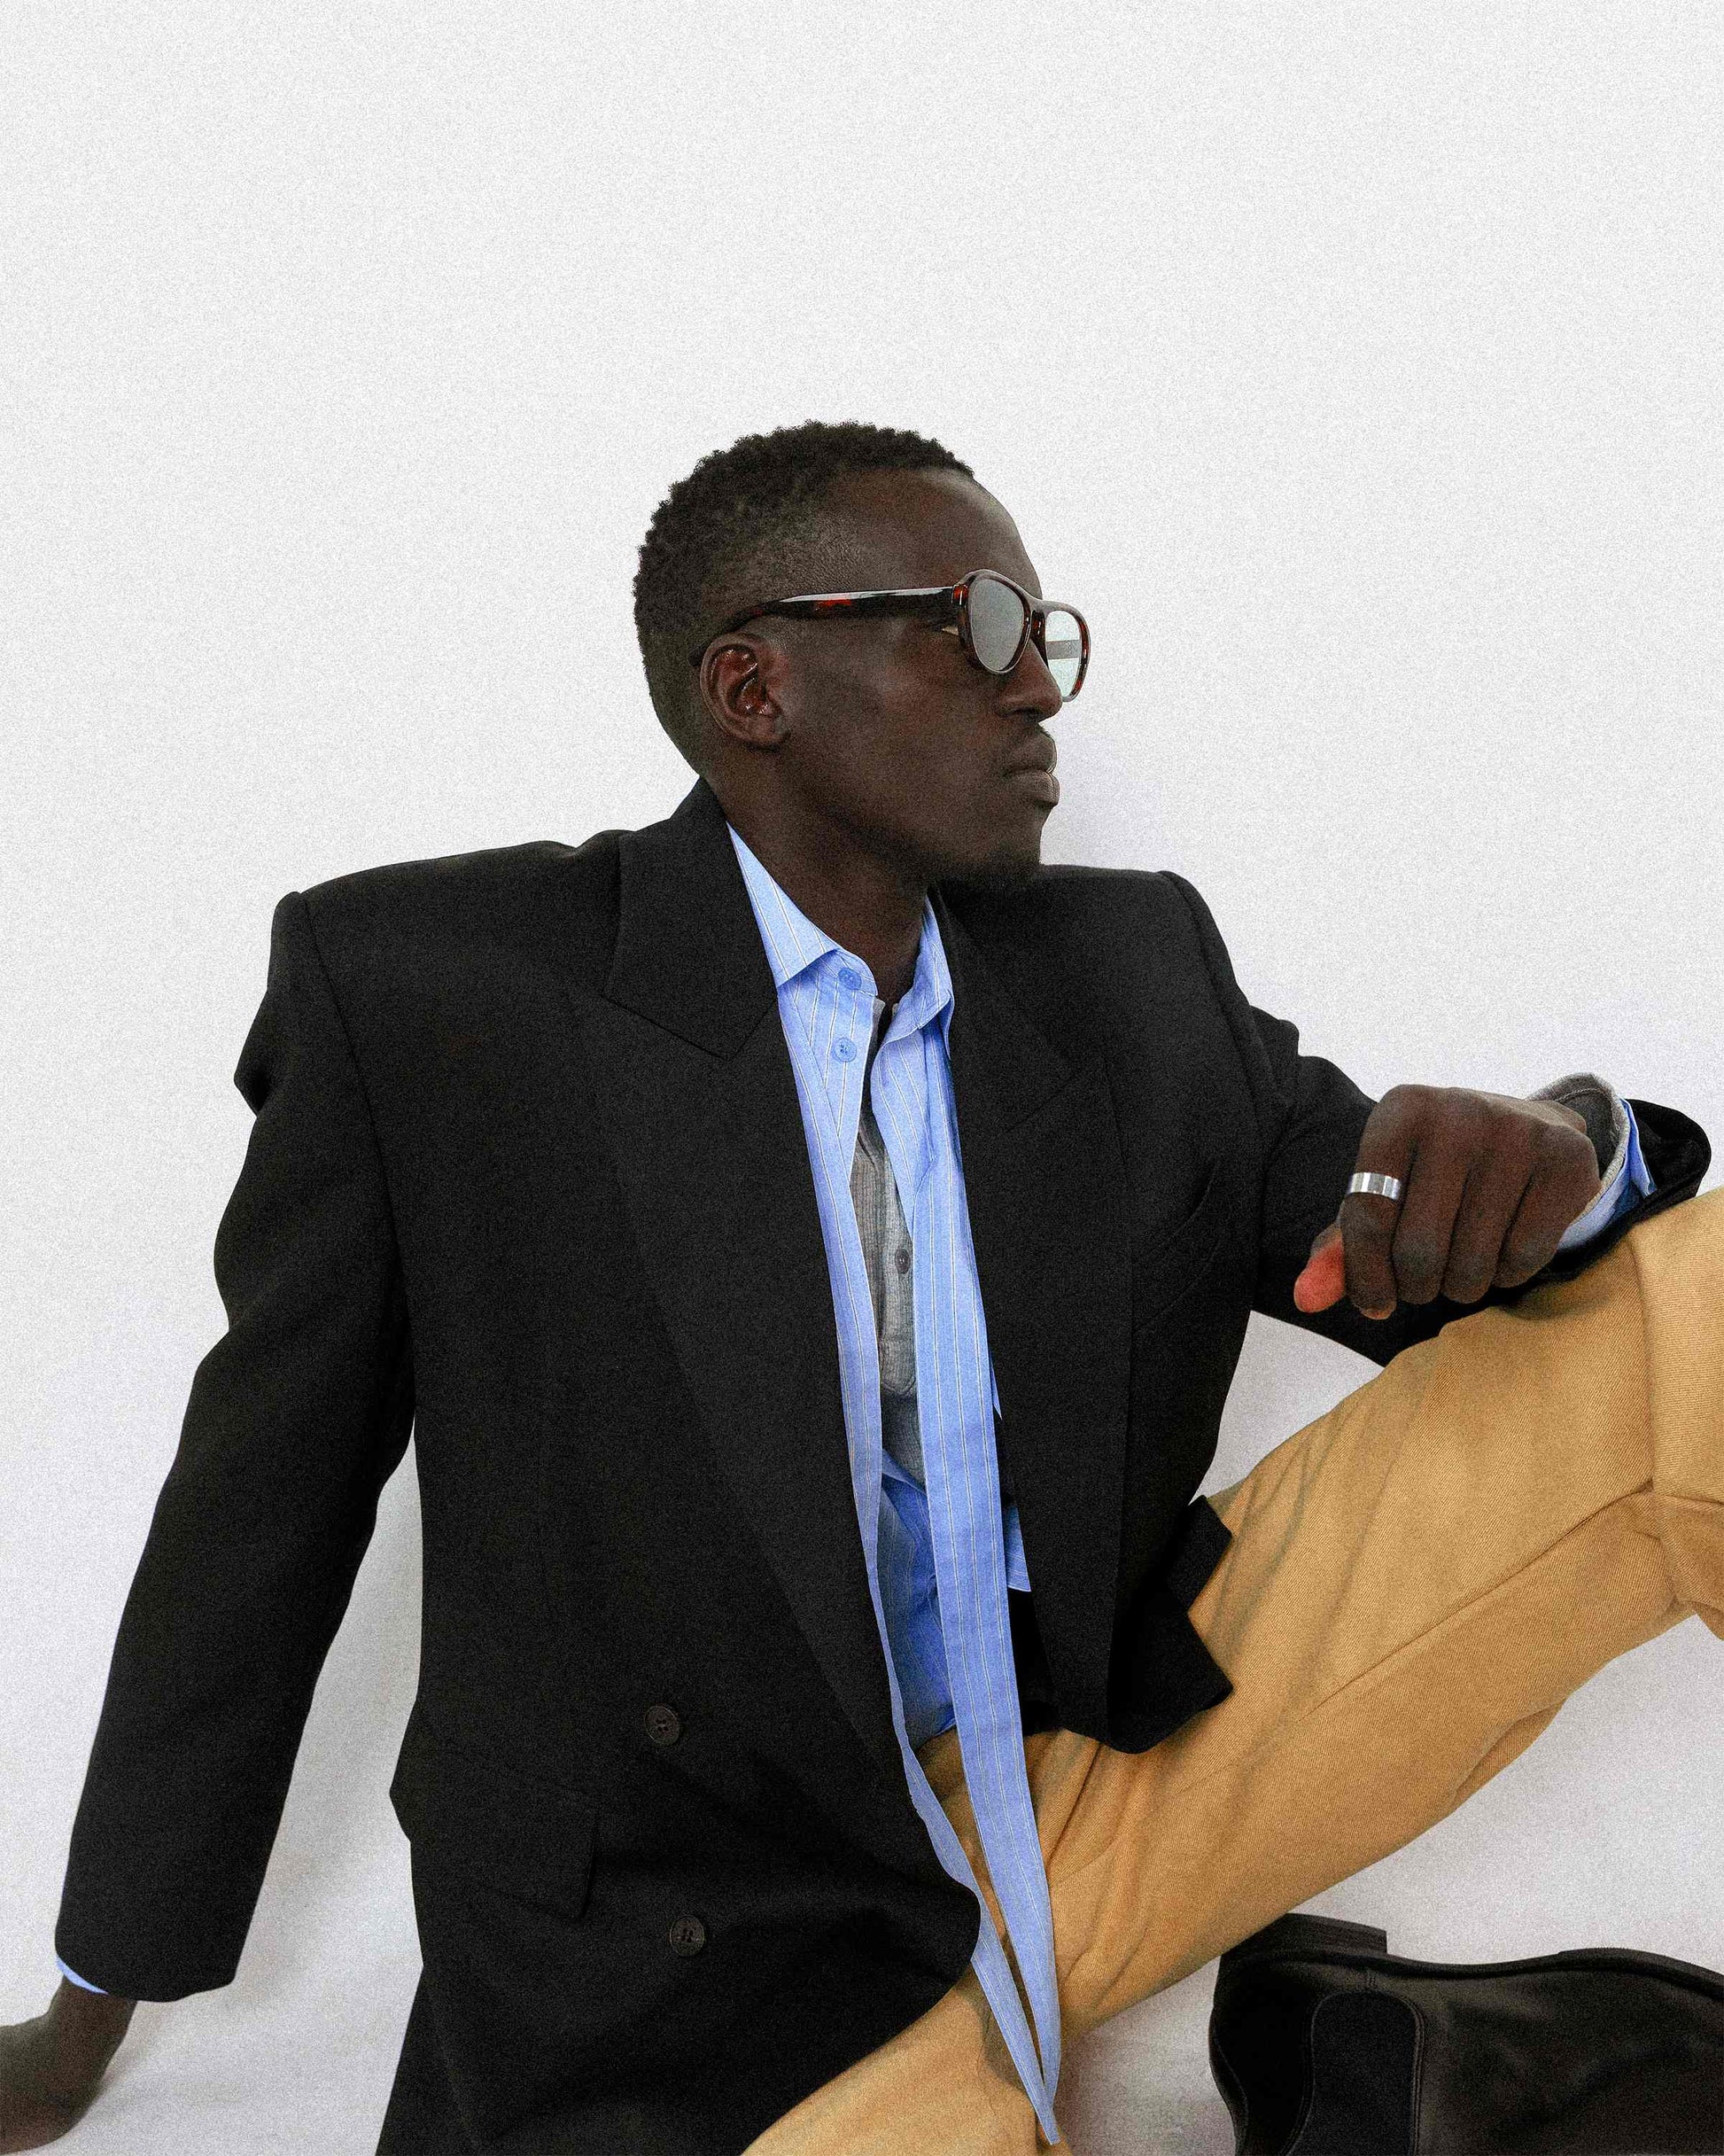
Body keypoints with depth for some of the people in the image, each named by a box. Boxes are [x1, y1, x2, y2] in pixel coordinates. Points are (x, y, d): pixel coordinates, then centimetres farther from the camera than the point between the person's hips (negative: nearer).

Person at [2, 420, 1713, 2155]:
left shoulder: (1138, 968, 2)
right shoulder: (426, 987, -9)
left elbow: (1426, 1268, 5)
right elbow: (257, 1525, -2)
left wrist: (1550, 1151, -21)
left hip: (1138, 1785, 3)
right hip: (746, 2001, -2)